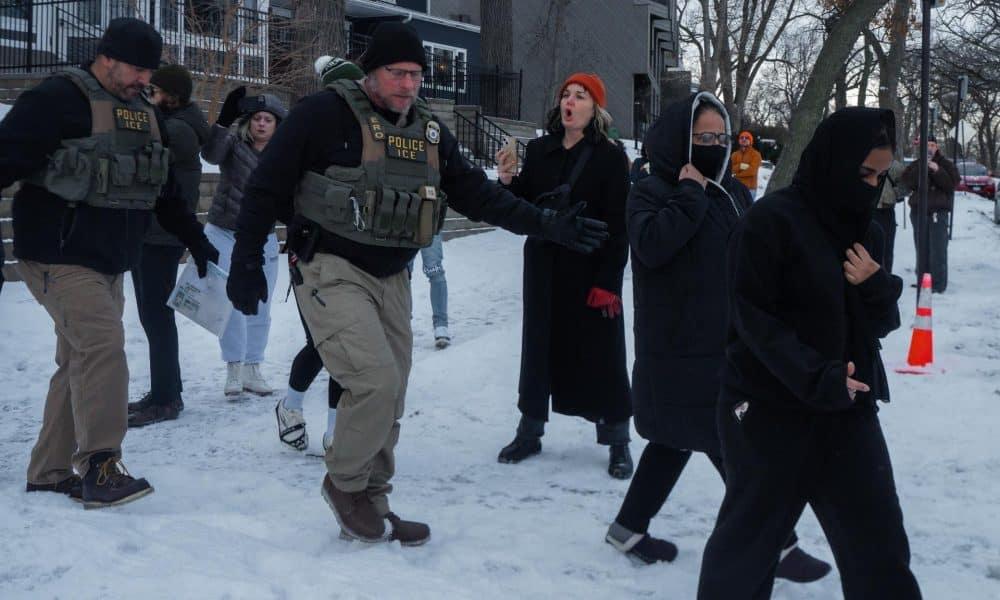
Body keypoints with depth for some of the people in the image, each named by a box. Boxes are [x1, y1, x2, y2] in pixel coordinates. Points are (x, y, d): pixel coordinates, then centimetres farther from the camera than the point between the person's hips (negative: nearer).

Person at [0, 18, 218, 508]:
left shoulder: (145, 114, 15)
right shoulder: (57, 99, -11)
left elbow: (163, 190, 25)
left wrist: (196, 240, 26)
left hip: (108, 261, 8)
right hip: (58, 257, -8)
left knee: (80, 361, 10)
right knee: (102, 345, -19)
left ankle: (49, 472, 19)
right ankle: (99, 467, -13)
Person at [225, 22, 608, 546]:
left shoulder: (428, 131, 7)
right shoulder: (325, 114, -12)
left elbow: (475, 193, 9)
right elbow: (267, 187, -9)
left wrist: (548, 225, 1)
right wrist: (247, 262, -10)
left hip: (391, 278, 7)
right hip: (331, 271, -7)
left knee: (389, 398, 9)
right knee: (375, 382, -18)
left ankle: (369, 505, 24)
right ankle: (345, 485, 6)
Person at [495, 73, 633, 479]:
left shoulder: (609, 156, -7)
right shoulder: (539, 149, 6)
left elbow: (618, 225, -11)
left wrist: (608, 281, -16)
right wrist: (508, 179, -9)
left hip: (590, 271, -4)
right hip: (543, 267, 4)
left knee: (600, 353, 1)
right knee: (539, 346, 11)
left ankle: (617, 441, 11)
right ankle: (530, 430, 23)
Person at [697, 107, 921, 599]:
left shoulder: (865, 229, 8)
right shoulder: (770, 220, -13)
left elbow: (884, 321, 12)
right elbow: (754, 319, -16)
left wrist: (875, 287, -11)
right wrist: (817, 379, -26)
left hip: (849, 410, 6)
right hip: (770, 410, -6)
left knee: (880, 545, 7)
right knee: (749, 539, 7)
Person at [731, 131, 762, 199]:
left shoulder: (755, 154, -1)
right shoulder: (735, 154, 13)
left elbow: (752, 170, -13)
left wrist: (737, 174, -5)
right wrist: (740, 166, -16)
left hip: (749, 188, -5)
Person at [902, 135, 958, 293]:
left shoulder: (946, 164, 5)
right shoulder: (915, 165, 10)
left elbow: (952, 184, -7)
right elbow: (907, 182, -5)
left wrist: (938, 171, -18)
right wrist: (920, 169, -16)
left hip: (938, 212, -3)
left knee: (938, 250, -10)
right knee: (921, 249, 7)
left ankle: (938, 284, -9)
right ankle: (922, 282, 14)